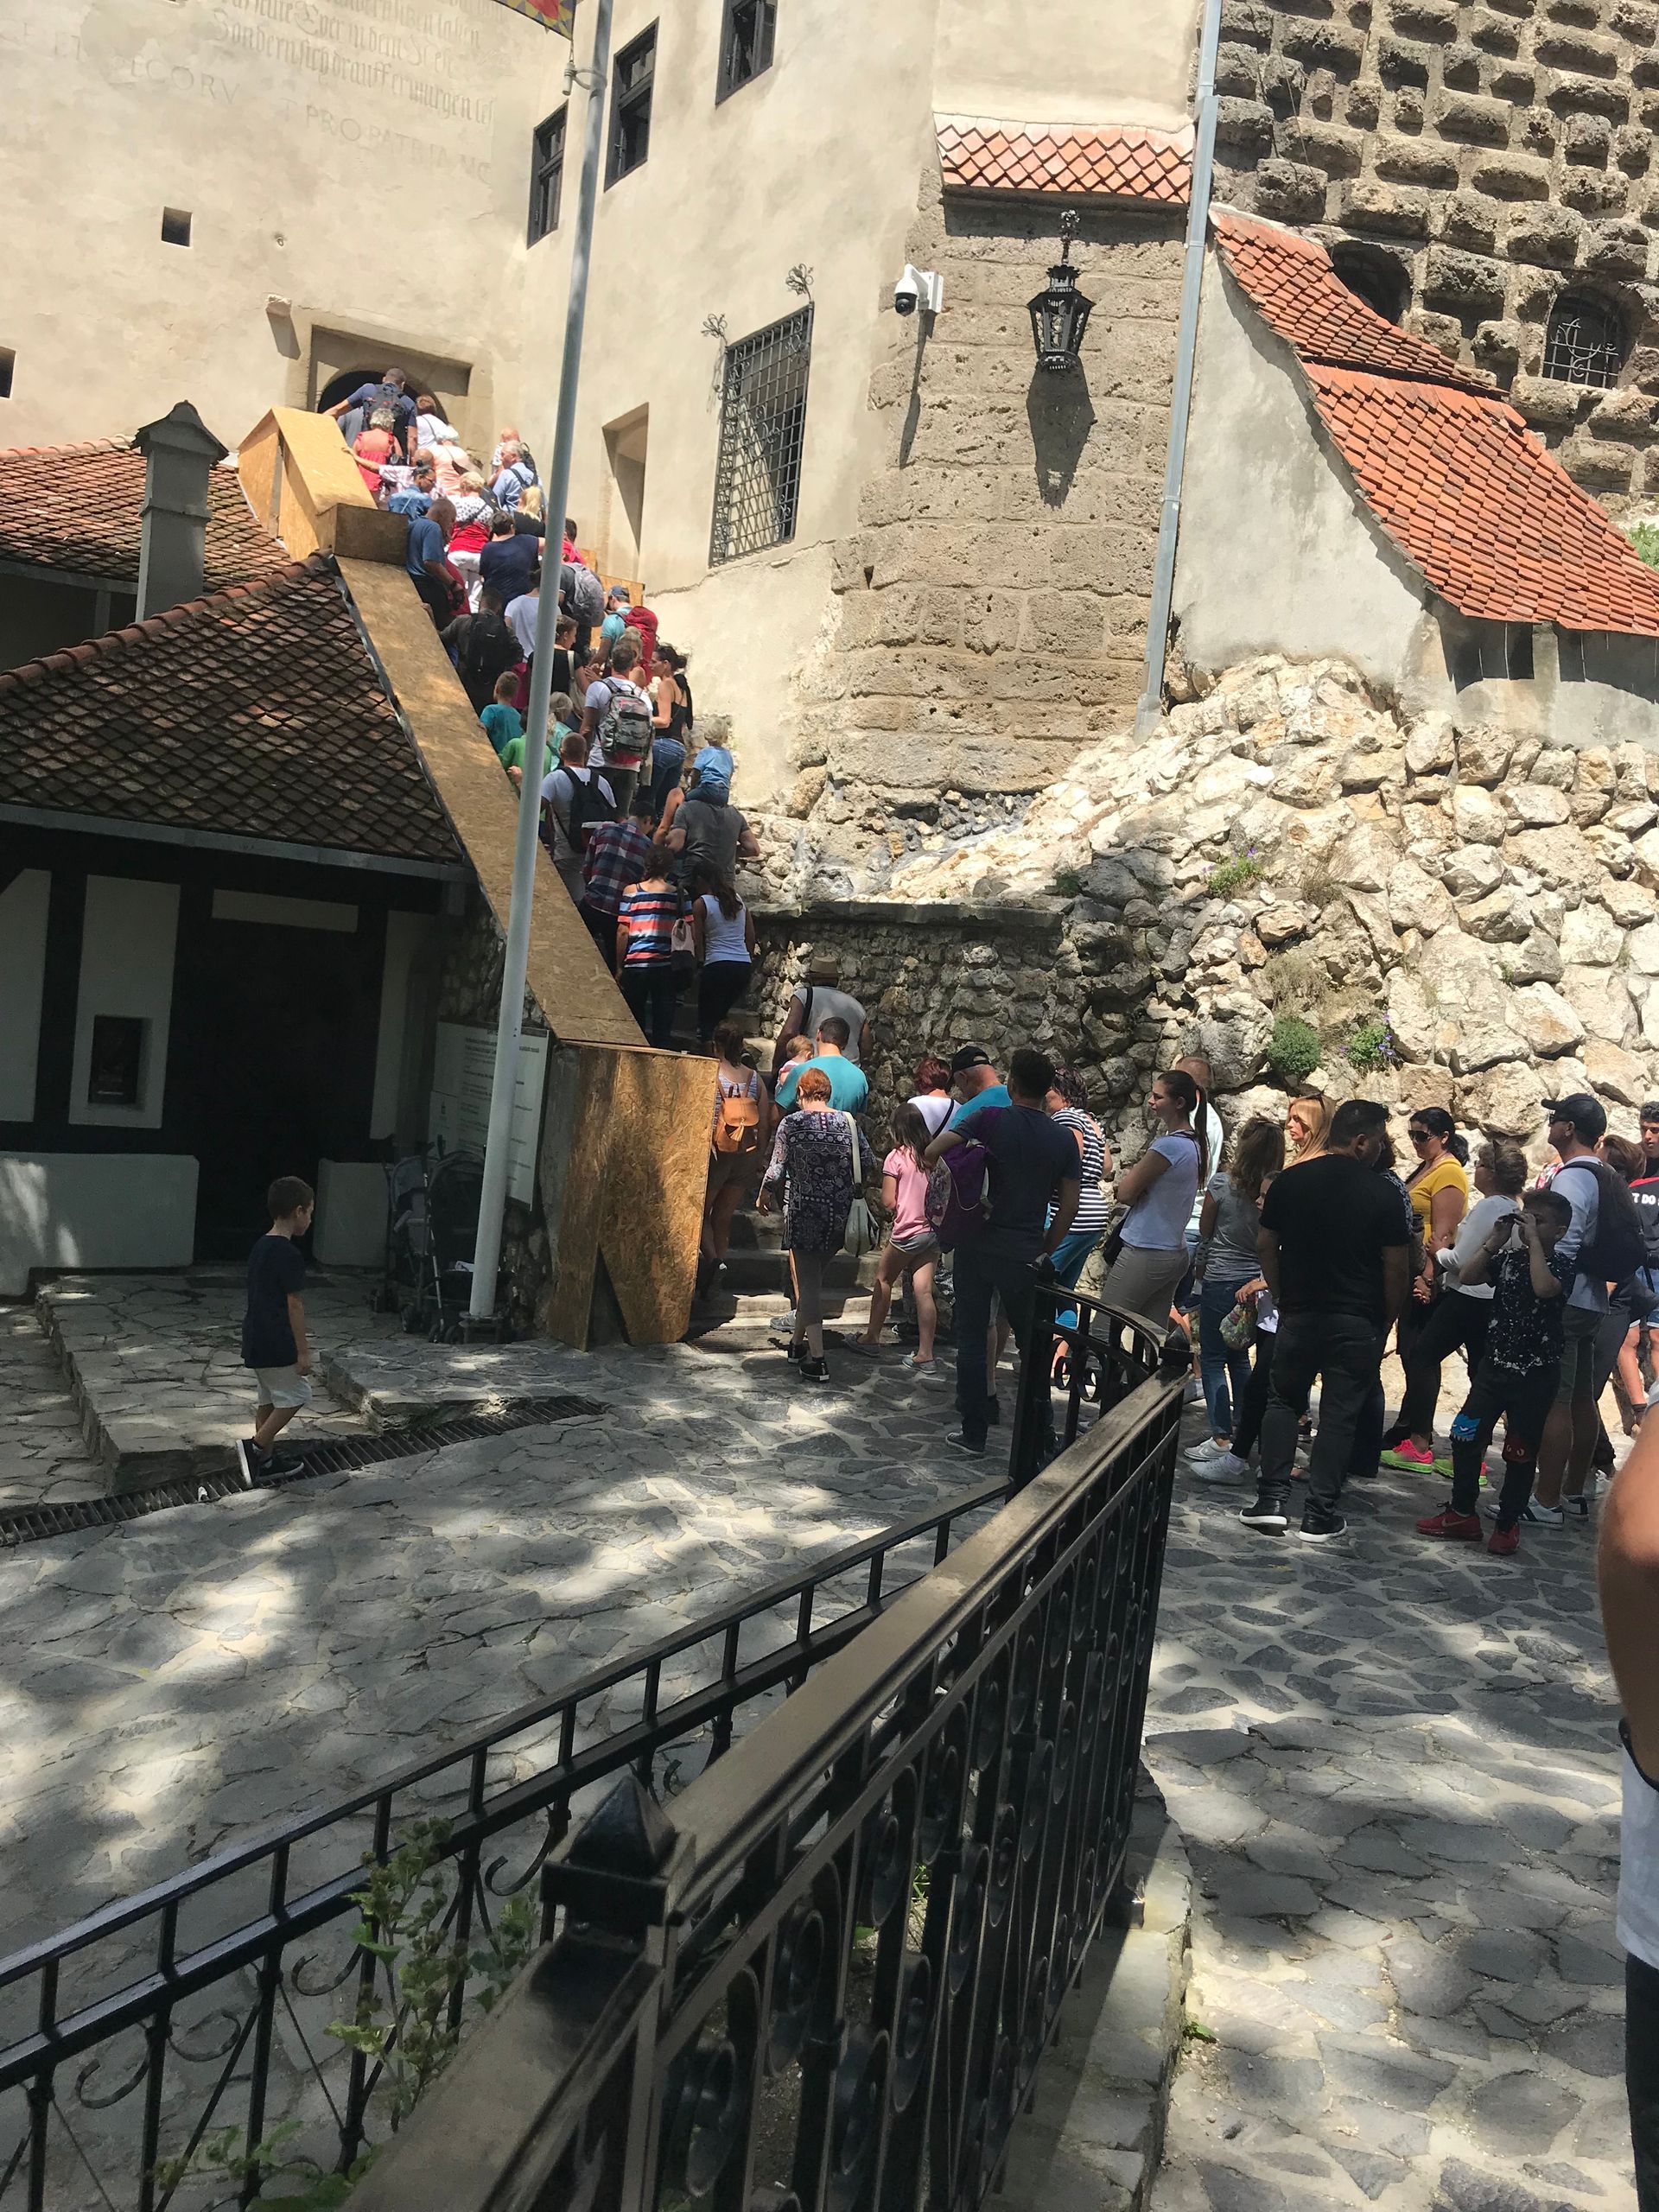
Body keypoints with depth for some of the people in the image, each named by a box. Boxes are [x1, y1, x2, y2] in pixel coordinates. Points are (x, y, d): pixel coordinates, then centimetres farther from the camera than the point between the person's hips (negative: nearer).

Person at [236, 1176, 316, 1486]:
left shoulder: (260, 1247, 10)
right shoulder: (289, 1254, -18)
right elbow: (294, 1304, -18)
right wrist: (303, 1350, -13)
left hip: (256, 1341, 9)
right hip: (277, 1344, -9)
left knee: (269, 1399, 17)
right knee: (295, 1396, 3)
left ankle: (265, 1458, 24)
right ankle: (256, 1446, -3)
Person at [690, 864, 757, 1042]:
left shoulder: (700, 903, 0)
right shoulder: (738, 901, 16)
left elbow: (698, 940, -2)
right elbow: (751, 937, 16)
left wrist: (700, 962, 9)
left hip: (717, 966, -6)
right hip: (744, 967, 6)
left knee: (706, 1021, 0)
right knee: (719, 1016, 18)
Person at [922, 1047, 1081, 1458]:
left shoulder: (990, 1119, -7)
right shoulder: (1064, 1140, 1)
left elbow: (931, 1153, -14)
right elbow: (1069, 1208, 2)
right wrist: (1044, 1253, 12)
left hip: (977, 1246, -2)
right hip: (1024, 1254, 2)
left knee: (972, 1340, 7)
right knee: (1032, 1346, 15)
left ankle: (974, 1433, 9)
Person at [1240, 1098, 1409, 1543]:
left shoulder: (1290, 1181, 0)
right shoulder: (1382, 1193, -9)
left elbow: (1266, 1246, 5)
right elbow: (1397, 1266, -7)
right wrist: (1387, 1320, 5)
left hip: (1299, 1314, 2)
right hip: (1357, 1322, -2)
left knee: (1284, 1401, 16)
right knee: (1339, 1414, 6)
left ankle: (1271, 1501, 8)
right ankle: (1319, 1515, 7)